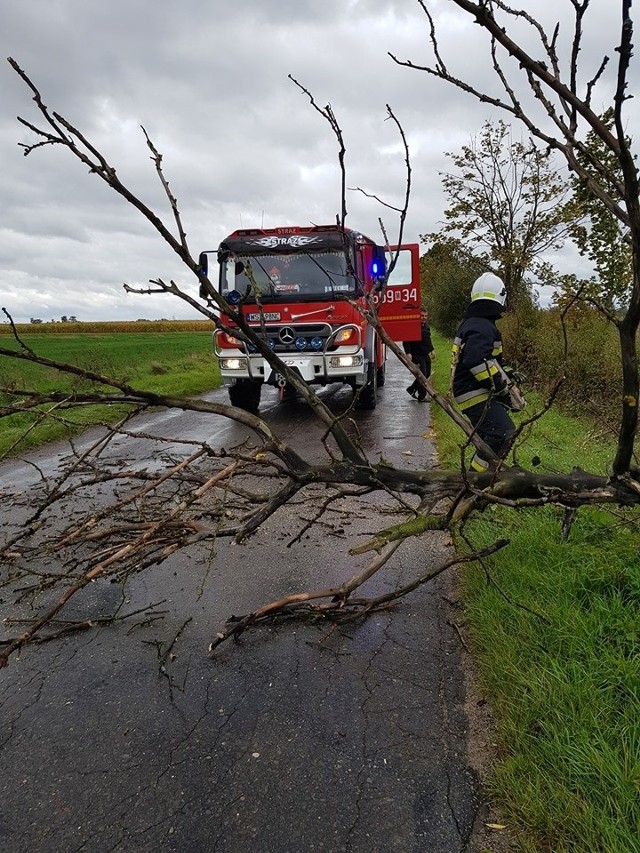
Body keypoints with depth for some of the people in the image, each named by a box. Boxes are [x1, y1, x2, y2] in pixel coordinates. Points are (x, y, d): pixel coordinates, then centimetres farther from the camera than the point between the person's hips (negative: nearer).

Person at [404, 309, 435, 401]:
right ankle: (422, 397, -1)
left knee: (427, 375, 13)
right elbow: (406, 341, -16)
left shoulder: (426, 327, 15)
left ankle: (412, 389, 28)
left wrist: (432, 350, 26)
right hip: (417, 356, -9)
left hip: (426, 355, 9)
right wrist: (408, 353, -24)